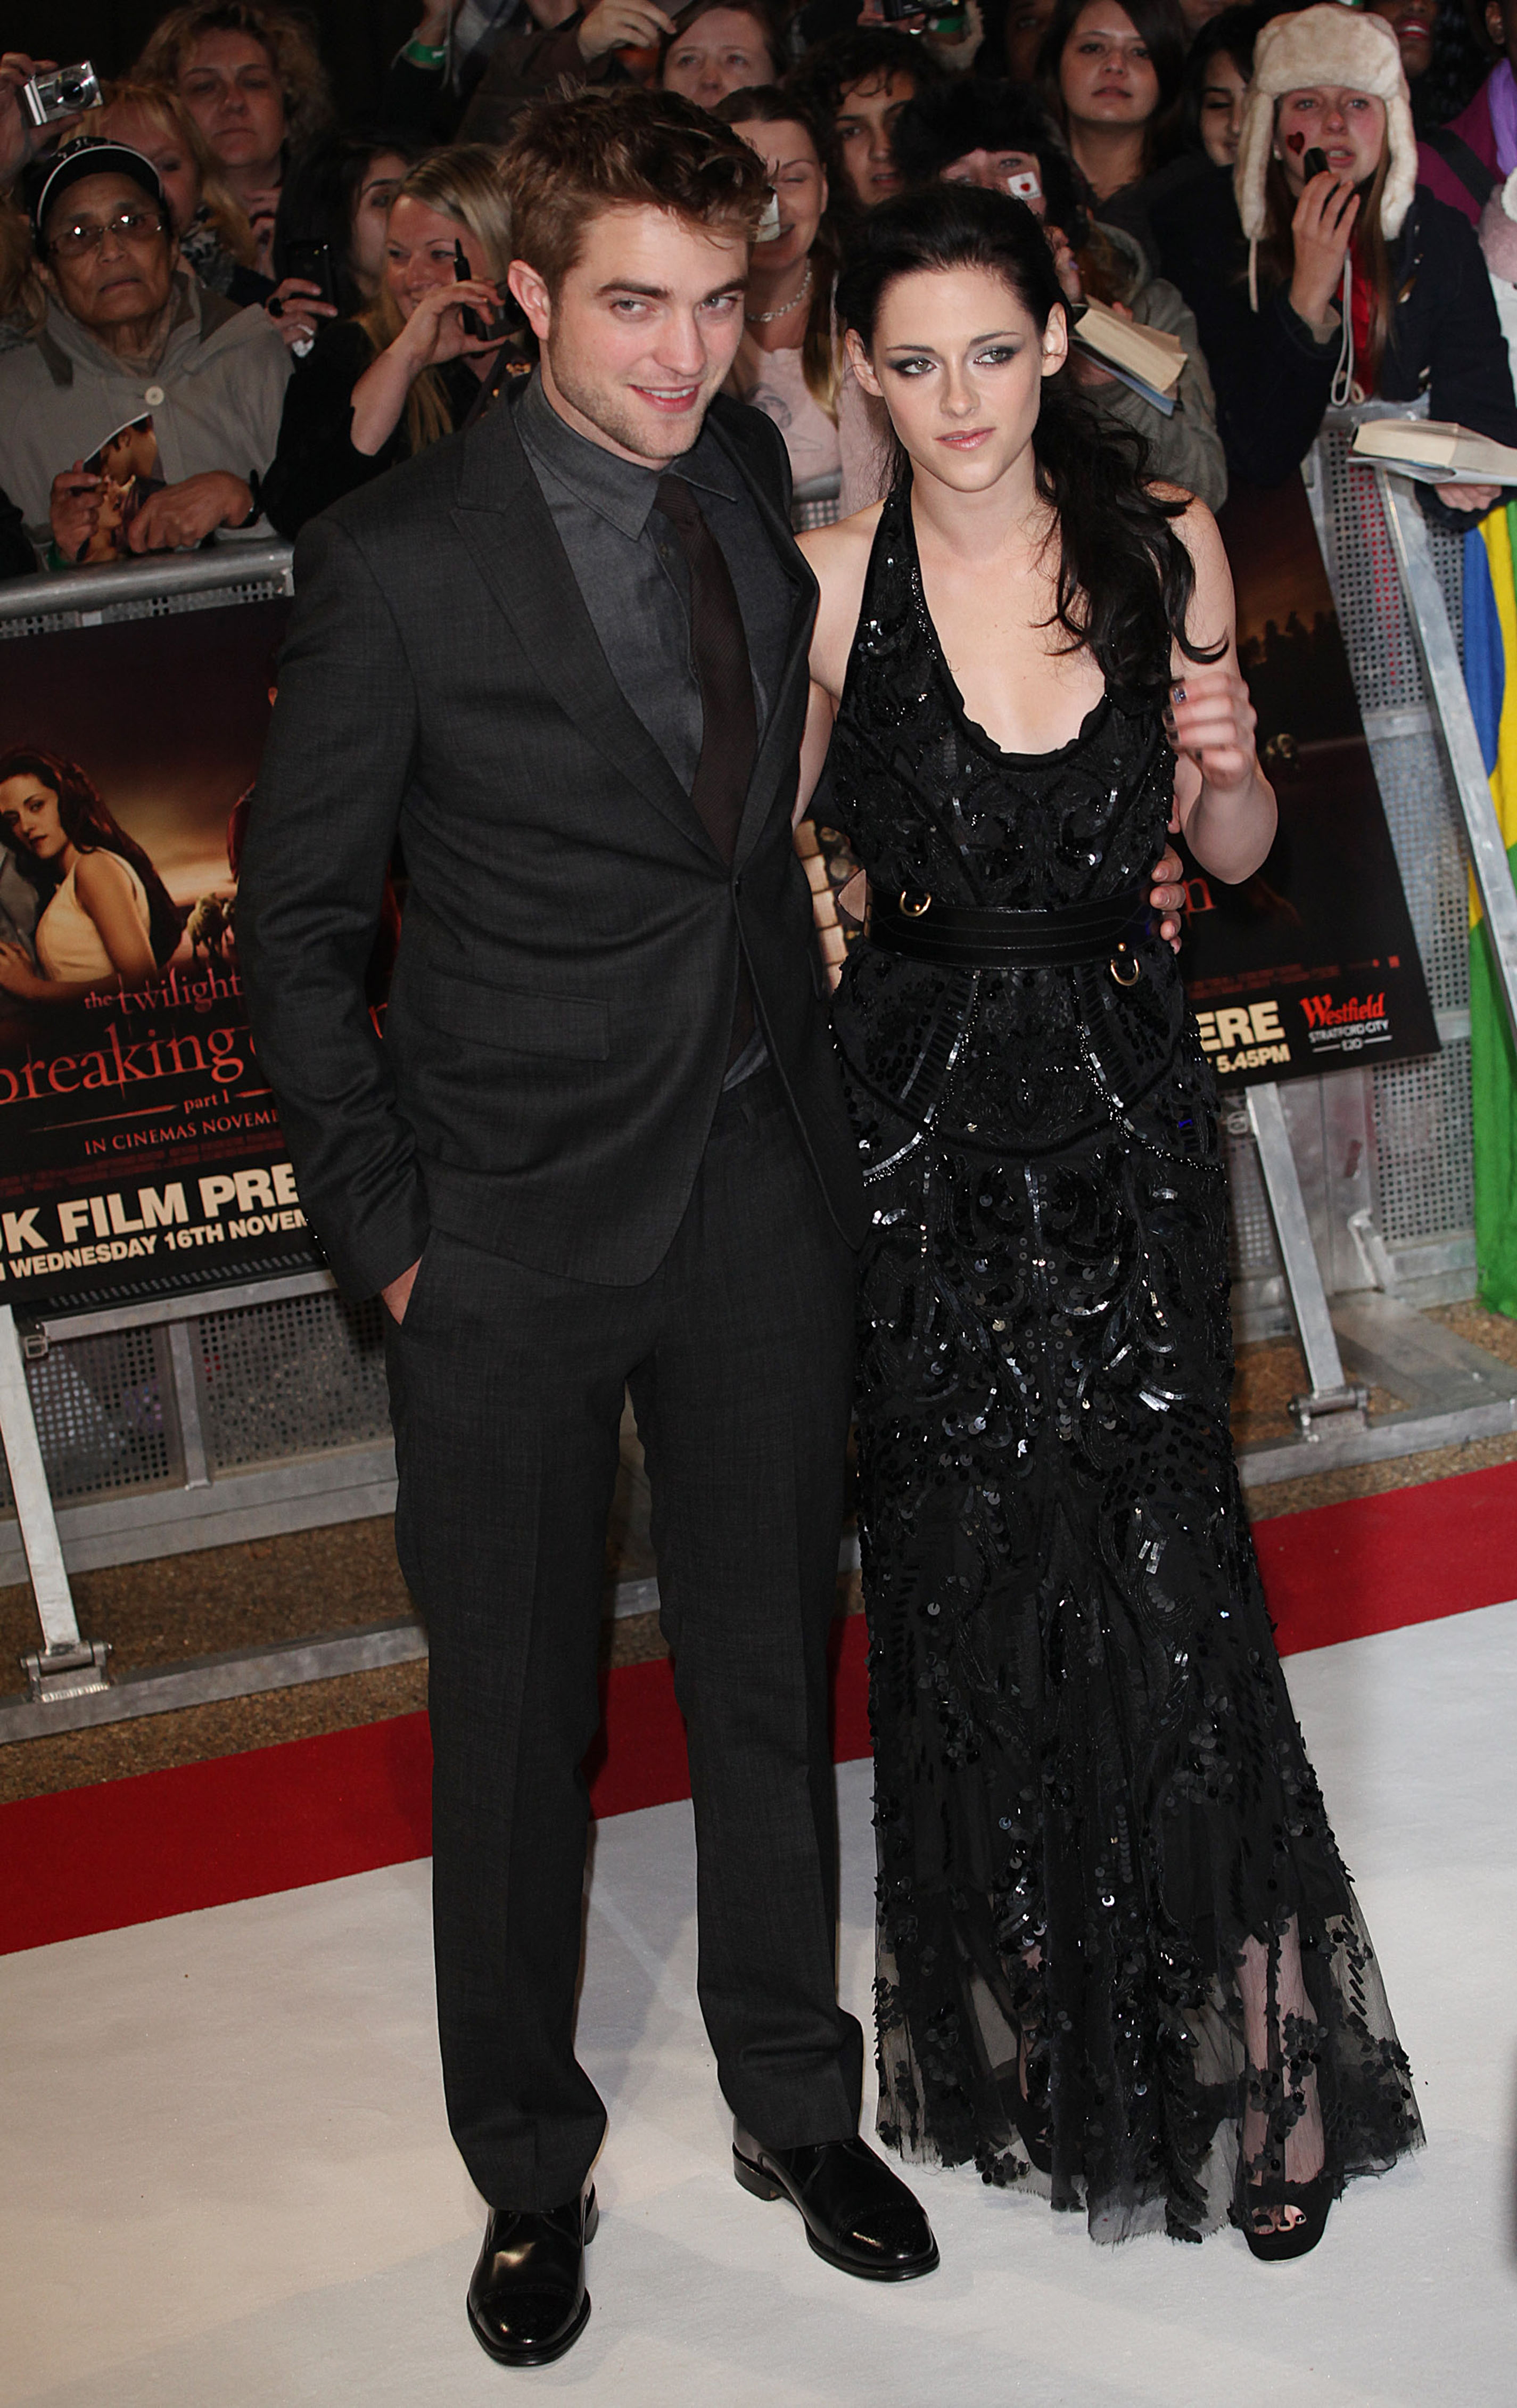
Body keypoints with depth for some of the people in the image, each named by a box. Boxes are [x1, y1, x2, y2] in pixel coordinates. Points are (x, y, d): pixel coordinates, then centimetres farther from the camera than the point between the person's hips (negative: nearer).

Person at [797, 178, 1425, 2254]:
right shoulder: (829, 578, -5)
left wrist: (1230, 762, -10)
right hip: (925, 1118, -1)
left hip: (1127, 1101, 1)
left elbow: (1230, 854, 10)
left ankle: (1243, 2051, 11)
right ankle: (1022, 2033, 25)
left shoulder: (1164, 543, 1)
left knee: (1162, 1563, -3)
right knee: (967, 1578, 6)